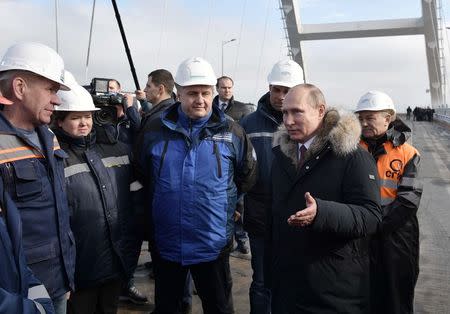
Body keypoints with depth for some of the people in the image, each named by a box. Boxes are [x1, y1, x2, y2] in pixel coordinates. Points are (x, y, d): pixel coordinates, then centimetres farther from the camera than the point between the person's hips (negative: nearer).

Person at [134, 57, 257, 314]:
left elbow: (248, 177, 7)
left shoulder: (232, 132, -5)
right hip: (165, 243, 1)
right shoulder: (154, 129, -4)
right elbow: (141, 176, 10)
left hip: (213, 243, -1)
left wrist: (225, 202, 8)